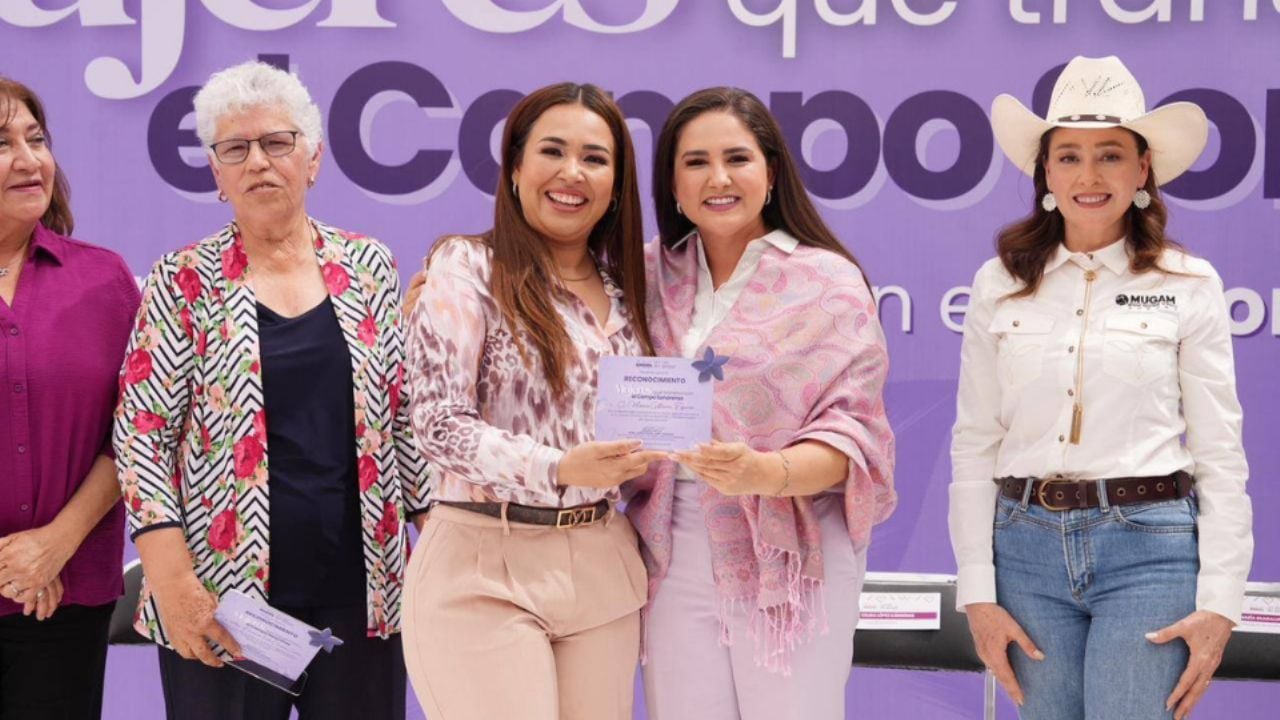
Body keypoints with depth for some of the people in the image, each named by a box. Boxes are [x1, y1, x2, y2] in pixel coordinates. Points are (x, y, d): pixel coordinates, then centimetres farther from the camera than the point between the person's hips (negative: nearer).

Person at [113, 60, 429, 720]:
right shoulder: (183, 282, 0)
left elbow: (404, 413, 12)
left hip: (358, 587, 2)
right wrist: (174, 583, -14)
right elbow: (142, 432, -5)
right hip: (226, 593, -2)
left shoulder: (368, 268, 7)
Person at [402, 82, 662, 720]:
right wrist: (559, 469, -25)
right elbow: (439, 422, -14)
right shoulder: (468, 267, -5)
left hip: (600, 568, 6)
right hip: (486, 568, -5)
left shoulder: (624, 286, 12)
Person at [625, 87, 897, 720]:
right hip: (674, 559, 3)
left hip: (789, 556, -3)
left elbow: (851, 434, -7)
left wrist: (769, 472, -24)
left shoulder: (828, 282, 0)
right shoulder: (651, 276, 11)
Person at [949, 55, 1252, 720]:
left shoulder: (1190, 285, 1)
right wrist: (978, 594, 0)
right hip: (1028, 546, 2)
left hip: (1149, 547, -2)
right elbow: (974, 446, 5)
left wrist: (1219, 604, -5)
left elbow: (1220, 456, 1)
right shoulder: (1001, 284, 5)